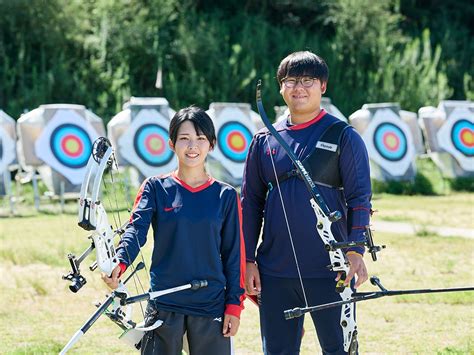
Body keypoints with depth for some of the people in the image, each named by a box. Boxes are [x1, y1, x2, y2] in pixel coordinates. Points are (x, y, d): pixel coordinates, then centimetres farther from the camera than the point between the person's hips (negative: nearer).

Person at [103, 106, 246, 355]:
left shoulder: (226, 196, 4)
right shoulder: (155, 188, 2)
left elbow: (234, 254, 5)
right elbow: (136, 229, -13)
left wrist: (234, 305, 1)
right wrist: (119, 263, -32)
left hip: (211, 307, 0)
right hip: (164, 307, 0)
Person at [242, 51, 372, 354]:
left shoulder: (344, 137, 0)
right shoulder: (264, 141, 9)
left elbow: (360, 198, -6)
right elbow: (251, 202, 12)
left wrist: (356, 251, -18)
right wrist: (249, 260, 6)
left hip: (328, 272, -3)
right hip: (275, 272, 3)